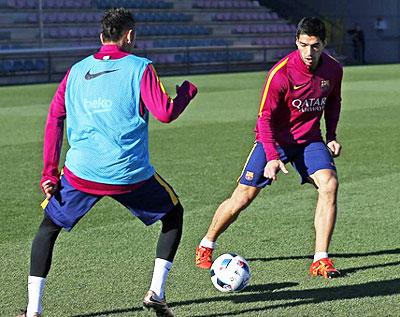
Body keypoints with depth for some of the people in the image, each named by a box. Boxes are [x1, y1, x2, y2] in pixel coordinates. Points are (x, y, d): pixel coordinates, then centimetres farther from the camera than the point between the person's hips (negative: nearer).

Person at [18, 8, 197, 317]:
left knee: (48, 228, 21)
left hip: (81, 172, 2)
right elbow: (165, 113, -9)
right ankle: (156, 292, 14)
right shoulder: (140, 67, -1)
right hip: (130, 175, -2)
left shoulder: (77, 70, 12)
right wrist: (187, 90, 11)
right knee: (174, 214, 22)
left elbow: (54, 119, 10)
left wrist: (49, 173, 13)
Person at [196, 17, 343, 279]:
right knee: (242, 198, -4)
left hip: (309, 139, 4)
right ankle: (206, 246, 21)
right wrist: (272, 157, -26)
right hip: (274, 139, -3)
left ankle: (321, 261, -13)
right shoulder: (281, 73, -23)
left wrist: (331, 136, 4)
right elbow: (265, 117, -17)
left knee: (329, 183, -21)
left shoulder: (333, 70, -7)